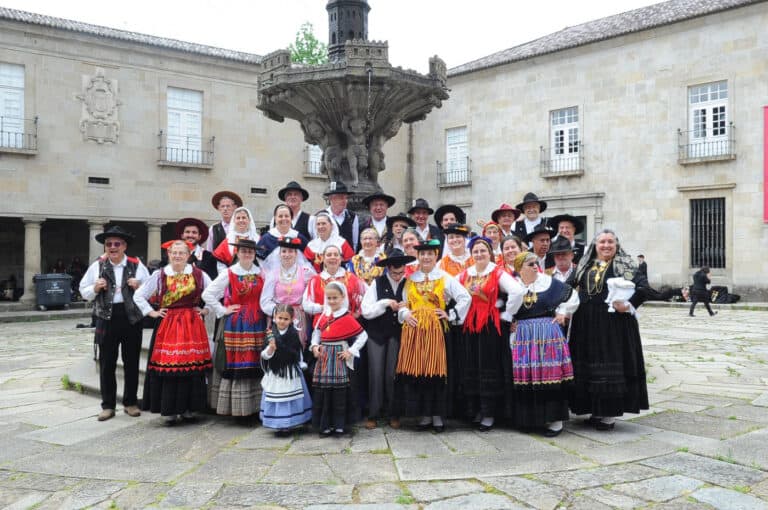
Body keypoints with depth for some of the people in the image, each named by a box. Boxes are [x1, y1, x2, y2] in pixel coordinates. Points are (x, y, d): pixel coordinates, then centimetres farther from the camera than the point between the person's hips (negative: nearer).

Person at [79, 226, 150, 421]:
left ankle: (130, 402, 22)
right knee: (106, 364, 5)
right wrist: (95, 288, -10)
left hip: (131, 318, 0)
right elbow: (84, 291, 9)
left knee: (132, 362, 8)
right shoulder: (97, 266, 5)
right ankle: (108, 405, 16)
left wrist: (138, 287, -14)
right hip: (106, 319, 1)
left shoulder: (137, 265, 2)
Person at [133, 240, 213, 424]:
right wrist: (152, 313, 3)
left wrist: (205, 310, 4)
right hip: (167, 325, 0)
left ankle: (188, 407, 13)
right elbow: (138, 296, 10)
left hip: (192, 326, 1)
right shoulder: (159, 275, 4)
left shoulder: (198, 274, 3)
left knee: (192, 365, 1)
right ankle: (169, 409, 8)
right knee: (168, 366, -3)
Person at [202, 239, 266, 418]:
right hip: (234, 325, -2)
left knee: (253, 364, 4)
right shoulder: (228, 274, -1)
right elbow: (207, 294, -2)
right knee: (233, 363, -1)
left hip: (255, 325, 2)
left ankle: (253, 404, 12)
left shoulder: (261, 274, 6)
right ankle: (232, 404, 7)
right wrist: (223, 310, -3)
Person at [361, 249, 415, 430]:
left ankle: (392, 413, 17)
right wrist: (385, 303, -17)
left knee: (392, 374, 4)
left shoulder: (408, 284, -1)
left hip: (397, 334, 1)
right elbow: (366, 311, -8)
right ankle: (373, 413, 11)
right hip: (377, 333, -1)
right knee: (376, 374, 0)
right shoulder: (377, 283, -5)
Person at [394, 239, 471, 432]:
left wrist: (451, 315, -3)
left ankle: (437, 415, 8)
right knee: (416, 370, 1)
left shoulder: (445, 278, 4)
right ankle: (425, 414, 11)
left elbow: (465, 298, 0)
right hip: (413, 330, 3)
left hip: (435, 330, -3)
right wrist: (405, 314, -5)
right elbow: (404, 303, 15)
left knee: (435, 370, -2)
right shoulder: (410, 279, 14)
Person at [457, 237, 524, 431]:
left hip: (491, 327, -4)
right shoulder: (464, 275, 10)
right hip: (468, 327, 5)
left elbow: (517, 291, -19)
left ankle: (489, 413, 7)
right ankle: (475, 410, 18)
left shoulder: (498, 273, -5)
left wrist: (506, 314, -13)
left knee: (489, 368, -1)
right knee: (470, 369, 7)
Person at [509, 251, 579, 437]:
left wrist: (562, 312, 6)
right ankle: (528, 418, 12)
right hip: (522, 336, 1)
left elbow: (572, 296, 13)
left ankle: (555, 419, 3)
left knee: (550, 374, -4)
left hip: (548, 334, -1)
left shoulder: (549, 282, 3)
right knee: (525, 376, 0)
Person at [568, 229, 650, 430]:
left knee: (612, 365, -3)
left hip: (614, 323, -4)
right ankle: (596, 410, 16)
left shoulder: (624, 266, 2)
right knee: (587, 366, 6)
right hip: (587, 323, 4)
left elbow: (643, 286, -8)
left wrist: (629, 305, -17)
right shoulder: (585, 266, 14)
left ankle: (609, 413, 4)